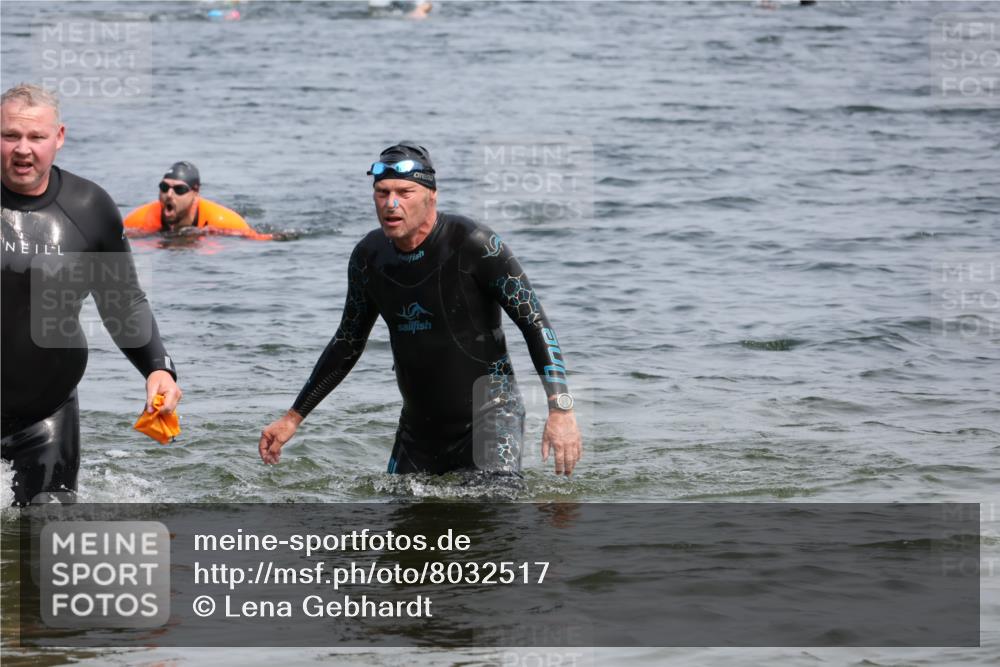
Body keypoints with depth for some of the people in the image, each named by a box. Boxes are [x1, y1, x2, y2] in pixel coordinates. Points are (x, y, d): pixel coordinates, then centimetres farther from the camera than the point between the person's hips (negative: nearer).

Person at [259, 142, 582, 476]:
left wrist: (561, 410, -22)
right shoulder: (369, 255, 1)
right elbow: (347, 343, 15)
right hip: (419, 428, 6)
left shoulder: (473, 244, -16)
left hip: (488, 411, -6)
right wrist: (293, 418, 16)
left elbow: (535, 323, -13)